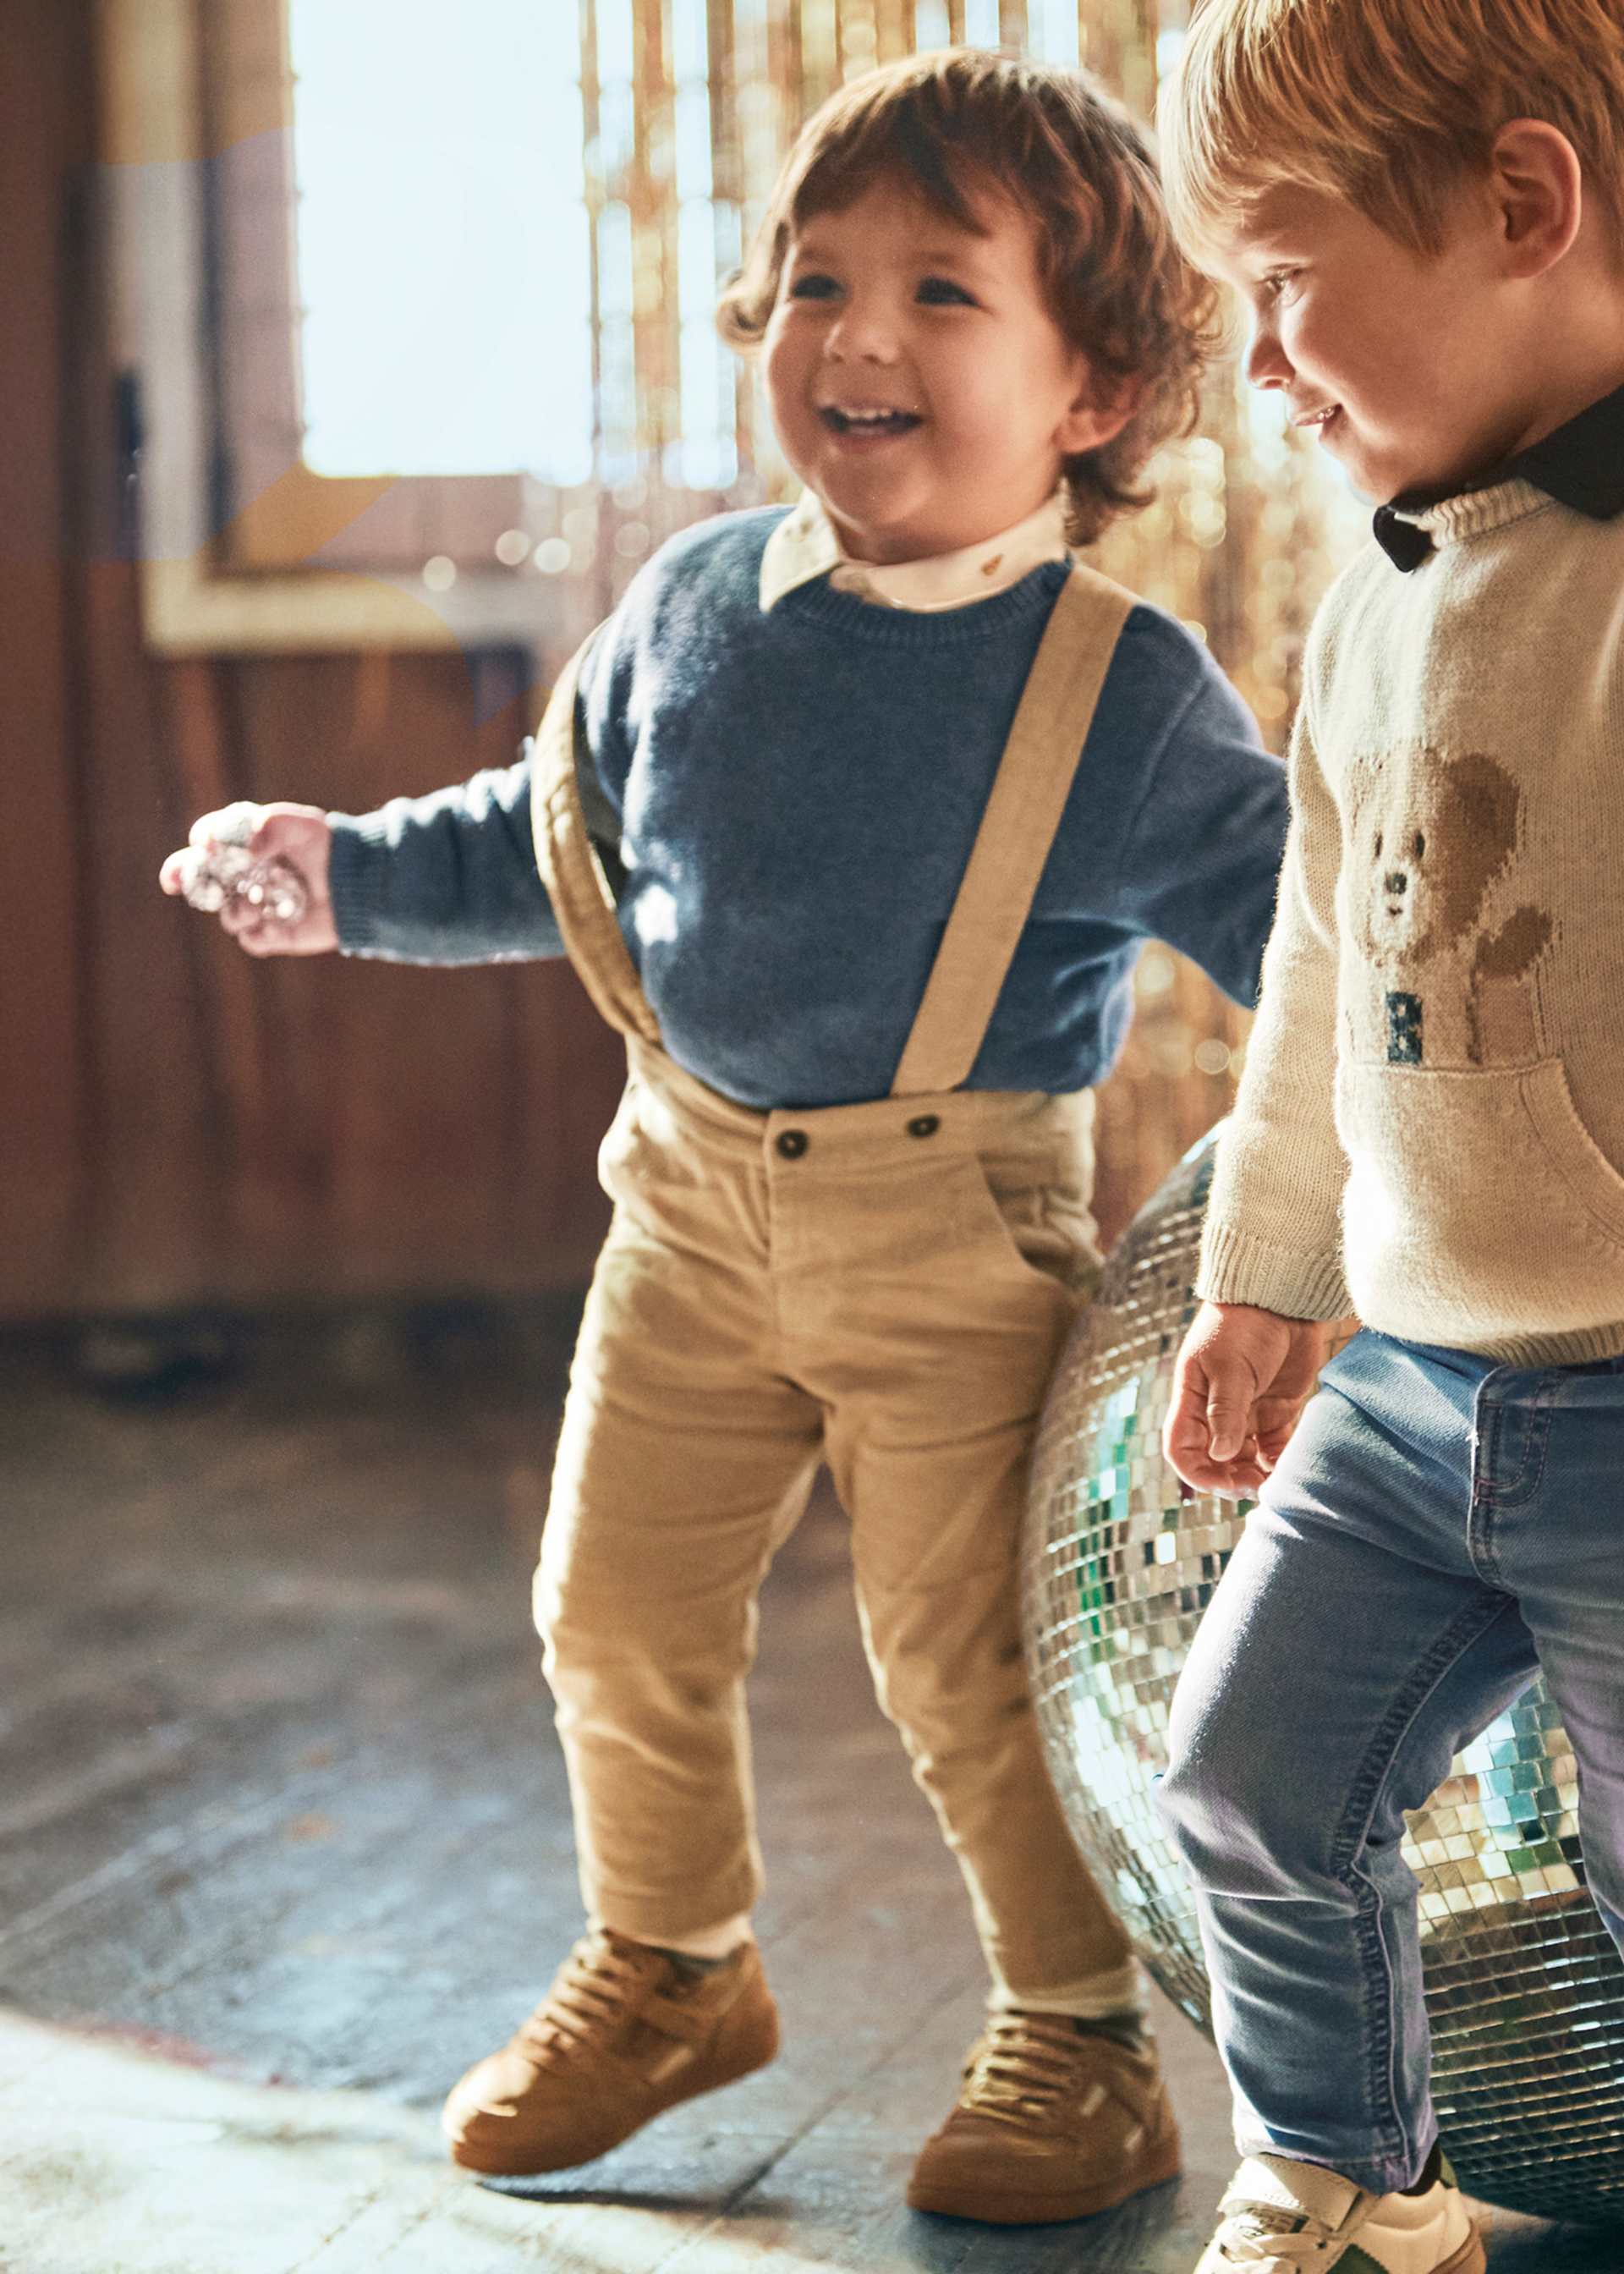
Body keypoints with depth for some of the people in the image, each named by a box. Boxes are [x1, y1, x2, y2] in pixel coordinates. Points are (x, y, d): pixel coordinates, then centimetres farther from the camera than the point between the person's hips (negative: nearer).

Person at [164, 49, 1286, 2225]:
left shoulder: (1124, 692, -10)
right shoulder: (696, 608, 3)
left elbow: (1300, 922, -4)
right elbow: (556, 840, 19)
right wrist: (355, 869, 16)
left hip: (959, 1227, -5)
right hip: (696, 1193, 5)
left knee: (964, 1658, 0)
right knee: (617, 1605, 12)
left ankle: (1078, 2027, 23)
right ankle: (666, 1966, 36)